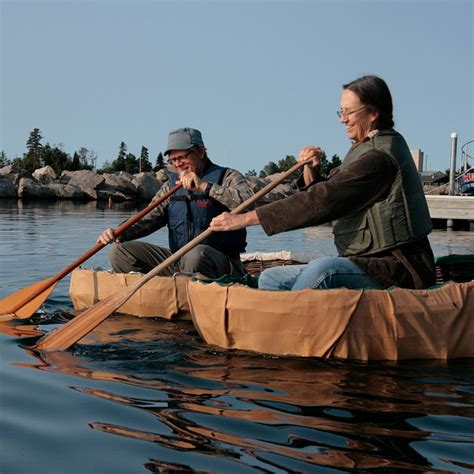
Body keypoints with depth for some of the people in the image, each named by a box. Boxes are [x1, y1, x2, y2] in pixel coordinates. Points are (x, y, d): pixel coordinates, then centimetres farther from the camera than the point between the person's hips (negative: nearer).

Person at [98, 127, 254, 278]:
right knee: (120, 250, -6)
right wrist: (119, 234, -13)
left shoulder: (227, 177, -1)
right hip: (177, 262, 5)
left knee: (196, 254, -41)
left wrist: (204, 186, -23)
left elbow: (248, 200, -22)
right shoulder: (171, 186, 15)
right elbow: (149, 218, 6)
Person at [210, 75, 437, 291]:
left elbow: (324, 201, -24)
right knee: (271, 279, 2)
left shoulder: (380, 157, -18)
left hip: (398, 269, -10)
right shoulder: (365, 149, 16)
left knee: (322, 270, -38)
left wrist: (245, 219, -23)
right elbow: (325, 196, 17)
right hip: (368, 262, 10)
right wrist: (310, 171, -5)